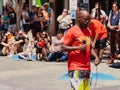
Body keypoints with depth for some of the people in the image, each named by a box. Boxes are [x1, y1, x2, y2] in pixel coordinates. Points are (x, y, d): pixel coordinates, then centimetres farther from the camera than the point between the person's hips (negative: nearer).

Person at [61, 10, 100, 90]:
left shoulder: (88, 31, 14)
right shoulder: (72, 31, -8)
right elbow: (63, 47, -11)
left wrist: (96, 57, 6)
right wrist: (79, 47, -19)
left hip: (87, 67, 7)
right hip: (76, 68, -7)